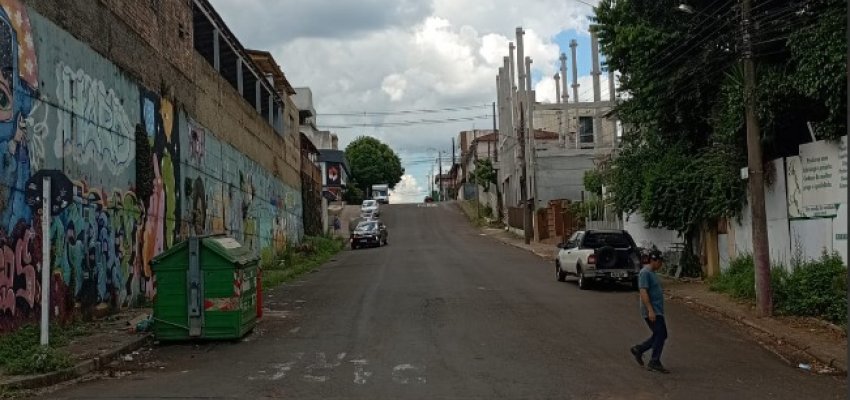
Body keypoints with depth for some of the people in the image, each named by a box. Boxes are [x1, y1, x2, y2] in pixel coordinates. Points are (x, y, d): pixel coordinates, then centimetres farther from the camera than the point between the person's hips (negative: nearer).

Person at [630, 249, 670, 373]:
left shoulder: (652, 273, 17)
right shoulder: (645, 273, -15)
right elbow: (643, 292, -22)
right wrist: (650, 310, -27)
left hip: (657, 311, 10)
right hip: (652, 312, -10)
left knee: (659, 335, 12)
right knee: (661, 335, -9)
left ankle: (639, 350, 21)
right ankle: (654, 363, -1)